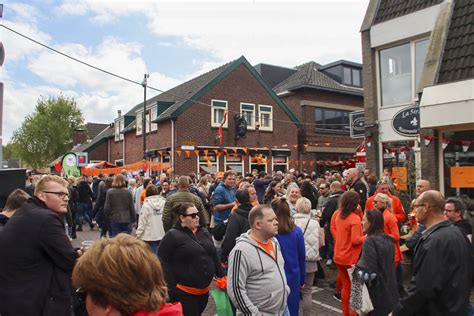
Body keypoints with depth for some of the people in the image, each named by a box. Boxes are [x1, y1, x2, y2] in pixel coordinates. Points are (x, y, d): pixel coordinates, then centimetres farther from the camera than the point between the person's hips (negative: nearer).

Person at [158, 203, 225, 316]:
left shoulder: (204, 232, 9)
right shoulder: (172, 236, -11)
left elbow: (214, 257, 16)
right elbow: (163, 263, -13)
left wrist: (221, 276, 13)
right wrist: (171, 289, -16)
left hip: (204, 290, 6)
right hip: (184, 292, -6)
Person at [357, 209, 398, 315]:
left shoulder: (370, 241, -21)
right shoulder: (388, 239, 3)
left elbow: (367, 271, -25)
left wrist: (355, 270, -6)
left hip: (377, 293, -7)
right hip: (389, 289, 7)